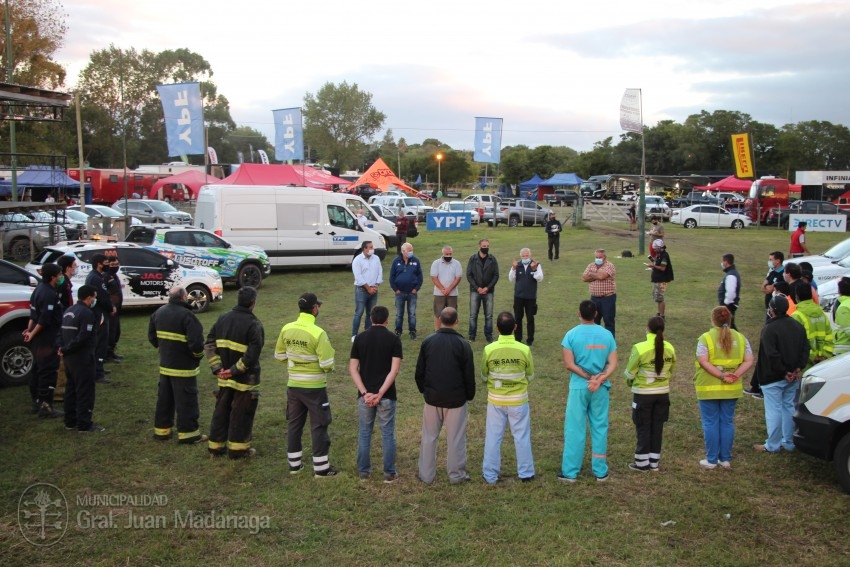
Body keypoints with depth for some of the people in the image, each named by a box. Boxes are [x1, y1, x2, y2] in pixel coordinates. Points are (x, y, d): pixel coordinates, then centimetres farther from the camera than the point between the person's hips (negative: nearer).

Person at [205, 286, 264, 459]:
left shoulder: (223, 319, 5)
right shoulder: (253, 324, -16)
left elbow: (209, 345, 5)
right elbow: (252, 354, -24)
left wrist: (217, 368, 1)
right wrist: (235, 370, -15)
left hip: (224, 377, 6)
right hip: (245, 379, -6)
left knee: (221, 411, 18)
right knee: (242, 413, 7)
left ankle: (215, 446, 27)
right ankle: (237, 449, 16)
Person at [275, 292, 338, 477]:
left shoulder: (286, 329, -3)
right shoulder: (318, 333, -21)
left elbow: (279, 356, 8)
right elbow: (327, 364, -20)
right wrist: (329, 368, 2)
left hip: (293, 385, 5)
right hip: (314, 387, -5)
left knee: (294, 424, 17)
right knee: (319, 426, 6)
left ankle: (294, 464, 27)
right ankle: (321, 468, 13)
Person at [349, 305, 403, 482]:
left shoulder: (360, 338, 1)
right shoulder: (394, 339, -6)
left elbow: (353, 368, -5)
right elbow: (394, 370, -15)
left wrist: (365, 392, -10)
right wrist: (380, 393, -15)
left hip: (365, 395, 2)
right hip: (386, 395, -2)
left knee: (364, 433, 14)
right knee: (388, 434, 8)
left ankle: (363, 471, 21)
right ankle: (389, 473, 13)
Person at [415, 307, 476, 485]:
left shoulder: (428, 341, -5)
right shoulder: (463, 345, -12)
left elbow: (419, 371, 2)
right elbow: (469, 375, -6)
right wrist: (470, 396, 8)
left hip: (432, 398, 2)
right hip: (456, 400, -2)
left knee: (429, 437, 13)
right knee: (455, 438, 9)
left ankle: (426, 475, 19)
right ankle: (456, 475, 19)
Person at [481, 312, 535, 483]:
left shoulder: (489, 349, -14)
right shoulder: (524, 350, -15)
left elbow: (484, 376, -1)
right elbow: (530, 375, -1)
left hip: (496, 400, 0)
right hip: (518, 400, 0)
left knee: (493, 437, 12)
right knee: (522, 437, 15)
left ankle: (490, 475, 21)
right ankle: (526, 473, 26)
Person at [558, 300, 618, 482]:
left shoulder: (572, 334, -8)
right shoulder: (607, 334, 1)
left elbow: (569, 364, -13)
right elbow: (613, 364, -4)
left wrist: (589, 377, -9)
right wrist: (599, 380, -13)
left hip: (578, 387, -2)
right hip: (601, 388, 2)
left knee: (574, 429, 4)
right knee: (600, 428, 11)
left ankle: (570, 472, 9)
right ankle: (600, 471, 19)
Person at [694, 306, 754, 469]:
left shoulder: (706, 338, -10)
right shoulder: (740, 338, 3)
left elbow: (703, 362, -19)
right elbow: (748, 361, -3)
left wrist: (721, 375, -18)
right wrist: (736, 375, -11)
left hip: (709, 389, -4)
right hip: (731, 389, 4)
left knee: (710, 423, 6)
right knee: (727, 422, 14)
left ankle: (711, 460, 11)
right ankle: (726, 459, 20)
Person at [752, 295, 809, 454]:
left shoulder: (770, 329, -18)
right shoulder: (798, 327, 8)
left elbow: (772, 355, -23)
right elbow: (805, 350, 7)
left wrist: (783, 372, -13)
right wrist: (798, 368, 1)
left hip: (773, 378, -8)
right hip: (793, 377, 8)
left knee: (773, 411, -1)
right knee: (789, 407, 16)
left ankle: (772, 445, 5)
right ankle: (789, 442, 23)